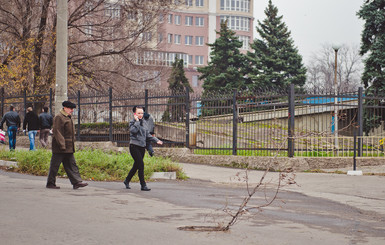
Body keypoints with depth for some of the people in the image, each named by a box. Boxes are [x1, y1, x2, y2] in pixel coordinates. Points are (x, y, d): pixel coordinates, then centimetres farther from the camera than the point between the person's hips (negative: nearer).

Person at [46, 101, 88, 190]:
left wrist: (72, 146, 22)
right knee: (55, 166, -1)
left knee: (71, 165, 6)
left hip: (68, 148, 10)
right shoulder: (58, 117, -13)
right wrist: (62, 146, -22)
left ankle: (77, 182, 5)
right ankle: (50, 183, 7)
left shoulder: (68, 117, 18)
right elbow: (57, 132, -19)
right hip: (59, 148, -10)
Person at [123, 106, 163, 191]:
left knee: (136, 165, 13)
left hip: (142, 147, 7)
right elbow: (134, 130, -25)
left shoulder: (142, 123, 15)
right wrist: (137, 121, -17)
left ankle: (127, 180, 32)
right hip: (134, 146, -7)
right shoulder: (132, 122, -4)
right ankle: (143, 185, -11)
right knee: (141, 165, -14)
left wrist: (156, 140, 7)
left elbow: (148, 135, 17)